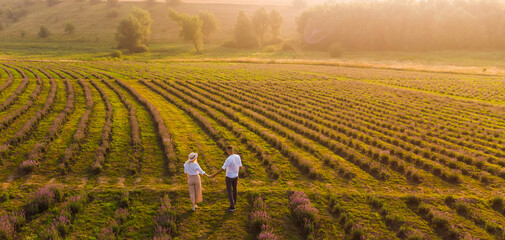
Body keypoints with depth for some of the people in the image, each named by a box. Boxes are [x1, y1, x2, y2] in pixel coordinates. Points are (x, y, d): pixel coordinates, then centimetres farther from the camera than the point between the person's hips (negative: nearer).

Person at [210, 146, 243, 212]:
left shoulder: (228, 159, -32)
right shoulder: (238, 157, -10)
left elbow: (222, 169, -27)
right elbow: (240, 167, 2)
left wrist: (214, 174, -16)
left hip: (229, 177, -6)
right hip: (235, 176, 7)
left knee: (229, 191, 3)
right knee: (234, 188, 27)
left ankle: (232, 206, 3)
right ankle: (234, 201, 47)